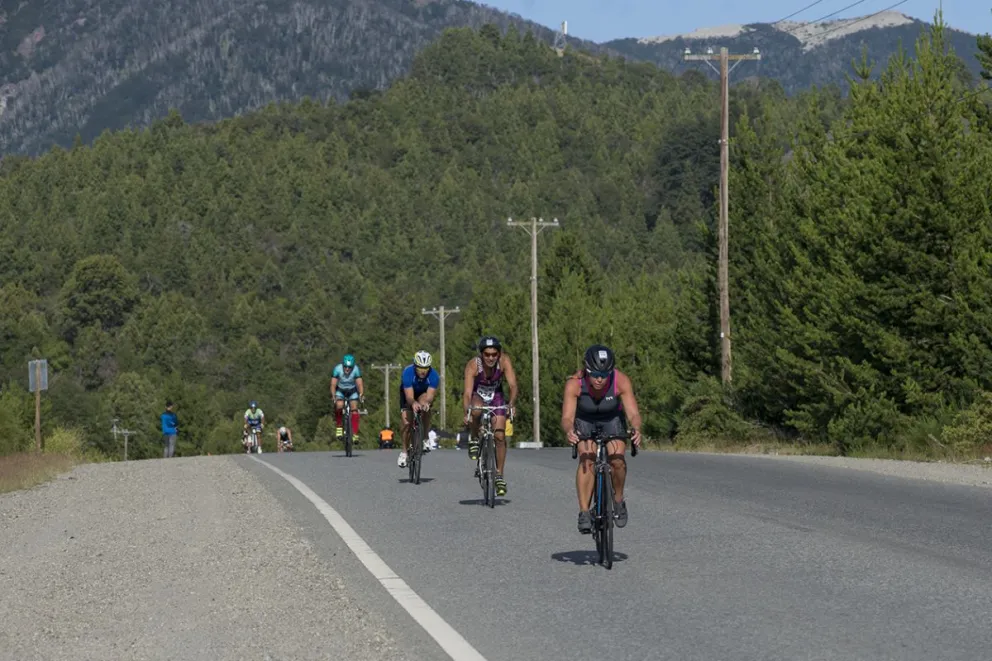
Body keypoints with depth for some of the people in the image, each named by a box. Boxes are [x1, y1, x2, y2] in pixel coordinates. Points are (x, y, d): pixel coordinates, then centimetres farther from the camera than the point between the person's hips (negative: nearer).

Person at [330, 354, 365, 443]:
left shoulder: (356, 370, -27)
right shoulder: (337, 369, -28)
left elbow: (360, 384, -28)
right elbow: (333, 384, -28)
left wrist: (361, 394, -45)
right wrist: (333, 396, -43)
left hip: (352, 391, 1)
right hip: (340, 390, -1)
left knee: (354, 408, -16)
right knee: (339, 405, -27)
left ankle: (355, 434, -13)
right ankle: (339, 426, -7)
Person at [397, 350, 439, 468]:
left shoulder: (434, 375, -32)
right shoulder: (408, 372, -35)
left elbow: (430, 395, -40)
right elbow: (409, 396, -40)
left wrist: (426, 402, -64)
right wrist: (414, 403, -63)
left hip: (424, 393, 1)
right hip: (408, 393, 0)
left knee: (424, 402, -32)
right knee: (406, 422, -16)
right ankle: (405, 450, 4)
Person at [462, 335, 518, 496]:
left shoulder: (504, 361, -27)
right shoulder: (473, 365, -32)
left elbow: (513, 385, -35)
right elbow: (467, 392, -38)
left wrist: (511, 405, -52)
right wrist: (466, 412, -54)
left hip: (496, 396, 2)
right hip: (477, 395, -1)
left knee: (500, 436, -9)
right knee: (476, 410, -38)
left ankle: (499, 475, 2)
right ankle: (474, 440, -10)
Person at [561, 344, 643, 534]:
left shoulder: (621, 381, -31)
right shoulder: (574, 383, -32)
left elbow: (633, 413, -34)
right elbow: (567, 417, -37)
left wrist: (637, 429, -56)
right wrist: (568, 431, -59)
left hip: (612, 419, 1)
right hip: (584, 420, 0)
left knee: (617, 460, -21)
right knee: (587, 459, -24)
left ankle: (618, 501, 5)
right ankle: (584, 512, -20)